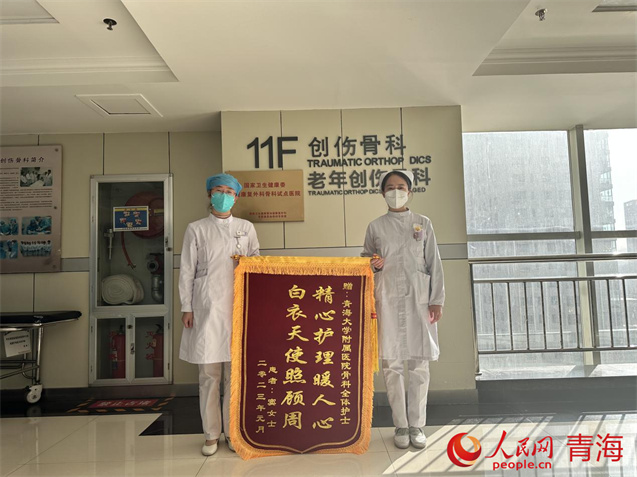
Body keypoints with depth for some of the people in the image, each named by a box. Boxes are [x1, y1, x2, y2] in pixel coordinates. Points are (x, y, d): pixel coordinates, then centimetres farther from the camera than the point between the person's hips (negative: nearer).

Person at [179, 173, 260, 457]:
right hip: (207, 306, -1)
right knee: (208, 373, 3)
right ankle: (211, 435, 16)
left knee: (235, 371, 5)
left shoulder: (246, 228, 12)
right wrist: (187, 308, -1)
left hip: (238, 305, 2)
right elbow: (186, 271, 4)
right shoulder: (196, 229, 6)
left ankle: (232, 432, 17)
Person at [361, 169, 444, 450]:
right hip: (387, 299, 0)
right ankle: (400, 425, 15)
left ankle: (417, 424, 16)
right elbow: (365, 260, 15)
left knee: (419, 363, 3)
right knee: (392, 363, 2)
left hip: (418, 298, 0)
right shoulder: (375, 227, 8)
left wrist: (437, 300, -2)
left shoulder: (423, 224, 8)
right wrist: (373, 264, -9)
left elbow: (434, 264, 5)